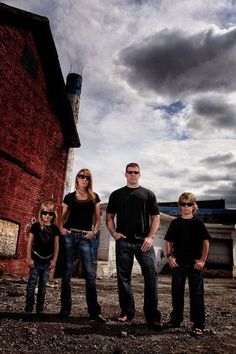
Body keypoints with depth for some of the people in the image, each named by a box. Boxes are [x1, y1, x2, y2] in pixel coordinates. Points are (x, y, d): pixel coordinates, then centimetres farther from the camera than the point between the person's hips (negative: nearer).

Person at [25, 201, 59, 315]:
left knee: (43, 285, 9)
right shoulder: (36, 226, -4)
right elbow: (30, 243, -2)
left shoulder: (55, 228, 2)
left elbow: (56, 245, 5)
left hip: (48, 261, 2)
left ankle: (40, 309, 19)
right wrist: (29, 258, -5)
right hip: (36, 259, -2)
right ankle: (28, 308, 12)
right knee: (32, 283, 0)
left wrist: (54, 260, 2)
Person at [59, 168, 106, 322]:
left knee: (90, 274, -4)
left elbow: (97, 218, 9)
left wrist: (94, 231, -6)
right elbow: (63, 216, 15)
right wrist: (61, 228, -2)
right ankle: (65, 308, 18)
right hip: (69, 235, 1)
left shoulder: (94, 197, 10)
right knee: (67, 272, 5)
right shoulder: (69, 197, 9)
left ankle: (94, 311, 3)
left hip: (85, 237, 0)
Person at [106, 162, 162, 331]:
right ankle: (127, 312, 22)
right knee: (123, 277, 7)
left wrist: (150, 237, -7)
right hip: (123, 241, 1)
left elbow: (155, 218, 7)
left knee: (151, 274, -8)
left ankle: (152, 316, 4)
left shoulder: (148, 194, 11)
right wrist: (114, 233, -4)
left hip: (143, 241, -1)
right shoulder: (116, 194, 13)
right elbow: (109, 216, 13)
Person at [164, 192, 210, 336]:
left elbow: (206, 242, 1)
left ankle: (198, 325, 13)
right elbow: (169, 241, 9)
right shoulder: (175, 223, 5)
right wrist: (170, 256, -3)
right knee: (177, 293, 11)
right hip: (178, 263, 2)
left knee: (196, 294, 3)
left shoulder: (198, 223, 1)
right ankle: (176, 320, 26)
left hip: (195, 263, -2)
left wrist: (202, 260, -6)